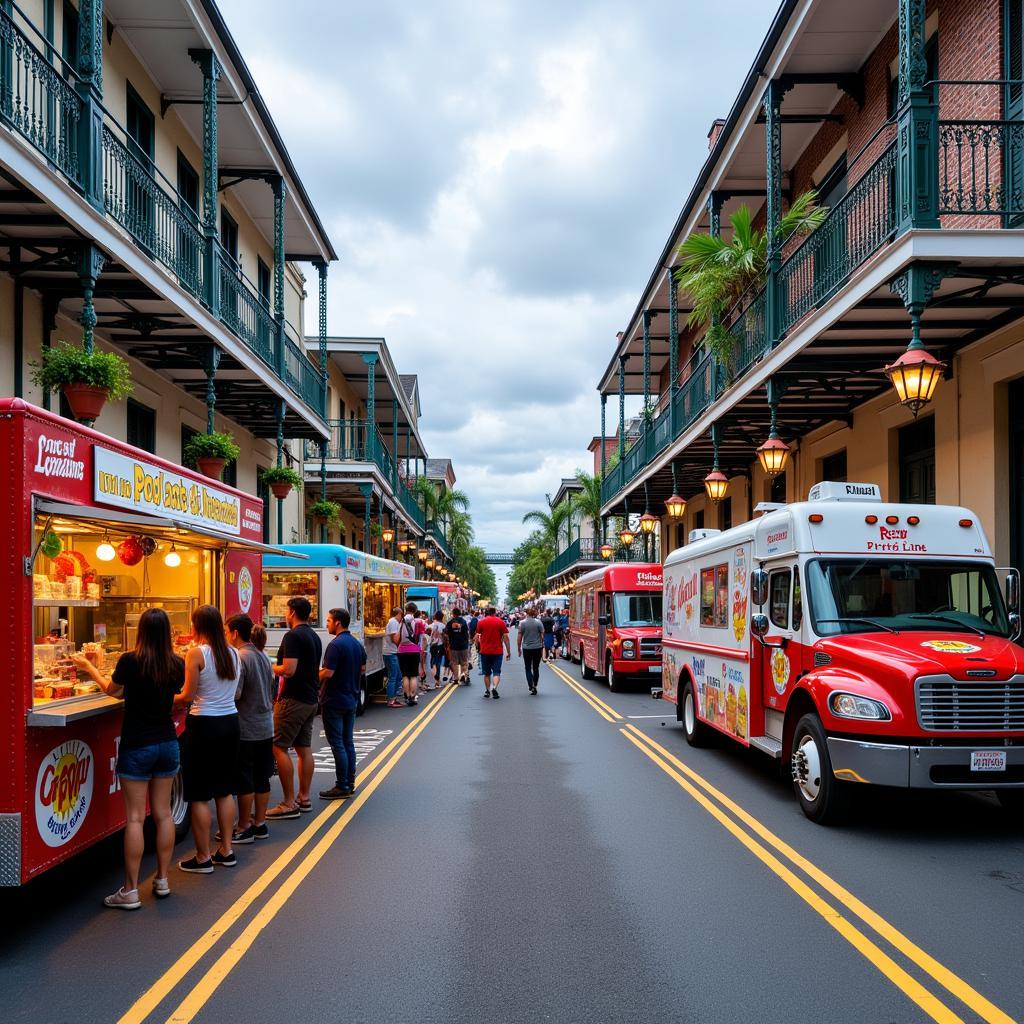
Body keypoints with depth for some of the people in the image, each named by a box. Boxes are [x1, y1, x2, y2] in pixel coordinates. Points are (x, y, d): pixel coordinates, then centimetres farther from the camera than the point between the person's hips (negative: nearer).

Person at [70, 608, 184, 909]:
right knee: (163, 813, 12)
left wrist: (88, 666, 20)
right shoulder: (177, 664, -4)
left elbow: (112, 689, 3)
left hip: (137, 746, -4)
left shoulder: (130, 661, -16)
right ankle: (162, 881, 21)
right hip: (167, 744, 4)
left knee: (135, 818, 0)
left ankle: (130, 891, 4)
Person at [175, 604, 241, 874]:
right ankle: (226, 850, 23)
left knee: (199, 795, 4)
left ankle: (203, 858, 9)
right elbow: (235, 692, 8)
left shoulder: (197, 653, -13)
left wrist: (170, 699, 7)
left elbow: (188, 696, -12)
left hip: (205, 725, -6)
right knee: (224, 790, 17)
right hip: (230, 721, 6)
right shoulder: (233, 653, 4)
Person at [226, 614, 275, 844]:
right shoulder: (262, 656, 9)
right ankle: (259, 823, 21)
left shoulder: (240, 657, -17)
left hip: (246, 729, -8)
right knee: (261, 778, 13)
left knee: (244, 780, 2)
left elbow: (234, 695, -21)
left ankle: (244, 828, 10)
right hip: (266, 727, 8)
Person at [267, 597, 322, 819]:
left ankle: (289, 804, -8)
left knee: (279, 748, -6)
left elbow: (289, 670, -23)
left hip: (293, 700, -9)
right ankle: (304, 798, 17)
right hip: (310, 698, 9)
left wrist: (271, 667, -5)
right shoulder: (314, 636, 14)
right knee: (304, 748, 12)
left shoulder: (293, 636, -15)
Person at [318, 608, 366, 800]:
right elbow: (362, 670, 16)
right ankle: (350, 782, 19)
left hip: (334, 701, -8)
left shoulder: (336, 645, -19)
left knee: (337, 744, -3)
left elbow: (327, 673, -23)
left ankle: (342, 787, -1)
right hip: (352, 699, 8)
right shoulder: (357, 644, 9)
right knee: (348, 742, 14)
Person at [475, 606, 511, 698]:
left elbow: (477, 637, -2)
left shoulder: (481, 622, 1)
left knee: (487, 673, 14)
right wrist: (508, 651, 3)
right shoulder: (500, 622, 0)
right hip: (497, 651, -1)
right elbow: (505, 637, -2)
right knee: (496, 672, 2)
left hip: (484, 651, 1)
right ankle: (494, 688, -20)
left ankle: (487, 691, 17)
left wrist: (478, 647, 12)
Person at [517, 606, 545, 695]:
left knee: (528, 668, 7)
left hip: (526, 648, -1)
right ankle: (535, 686, 18)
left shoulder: (522, 623, -6)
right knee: (536, 668, 14)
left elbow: (519, 637, -5)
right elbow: (542, 636, -2)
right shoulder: (538, 622, -3)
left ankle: (531, 686, -10)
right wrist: (542, 647, 9)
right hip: (537, 648, 1)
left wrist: (519, 649, 5)